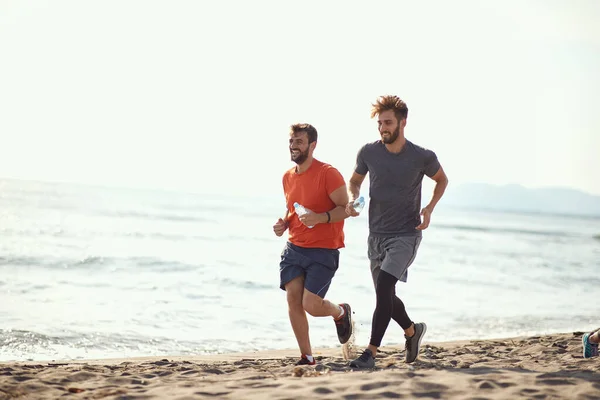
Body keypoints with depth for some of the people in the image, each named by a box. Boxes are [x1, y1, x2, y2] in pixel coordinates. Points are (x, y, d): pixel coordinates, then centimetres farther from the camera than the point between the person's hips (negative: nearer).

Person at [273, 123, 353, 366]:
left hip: (323, 252, -6)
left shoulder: (328, 174, -12)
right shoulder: (288, 177, 10)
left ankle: (341, 312, 23)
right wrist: (284, 223, 4)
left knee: (310, 305, -12)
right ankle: (306, 358, 5)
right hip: (294, 248, 6)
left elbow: (346, 208, -13)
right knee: (293, 300, -6)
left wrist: (320, 218, -28)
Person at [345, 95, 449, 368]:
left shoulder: (422, 157, -10)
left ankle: (371, 352, -19)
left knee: (383, 286, -22)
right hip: (377, 234, 5)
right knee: (385, 296, 12)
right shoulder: (368, 153, -3)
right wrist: (352, 199, -7)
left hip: (406, 235, -5)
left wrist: (429, 208, -5)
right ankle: (413, 331, 42)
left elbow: (442, 180, 10)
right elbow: (355, 181, 15)